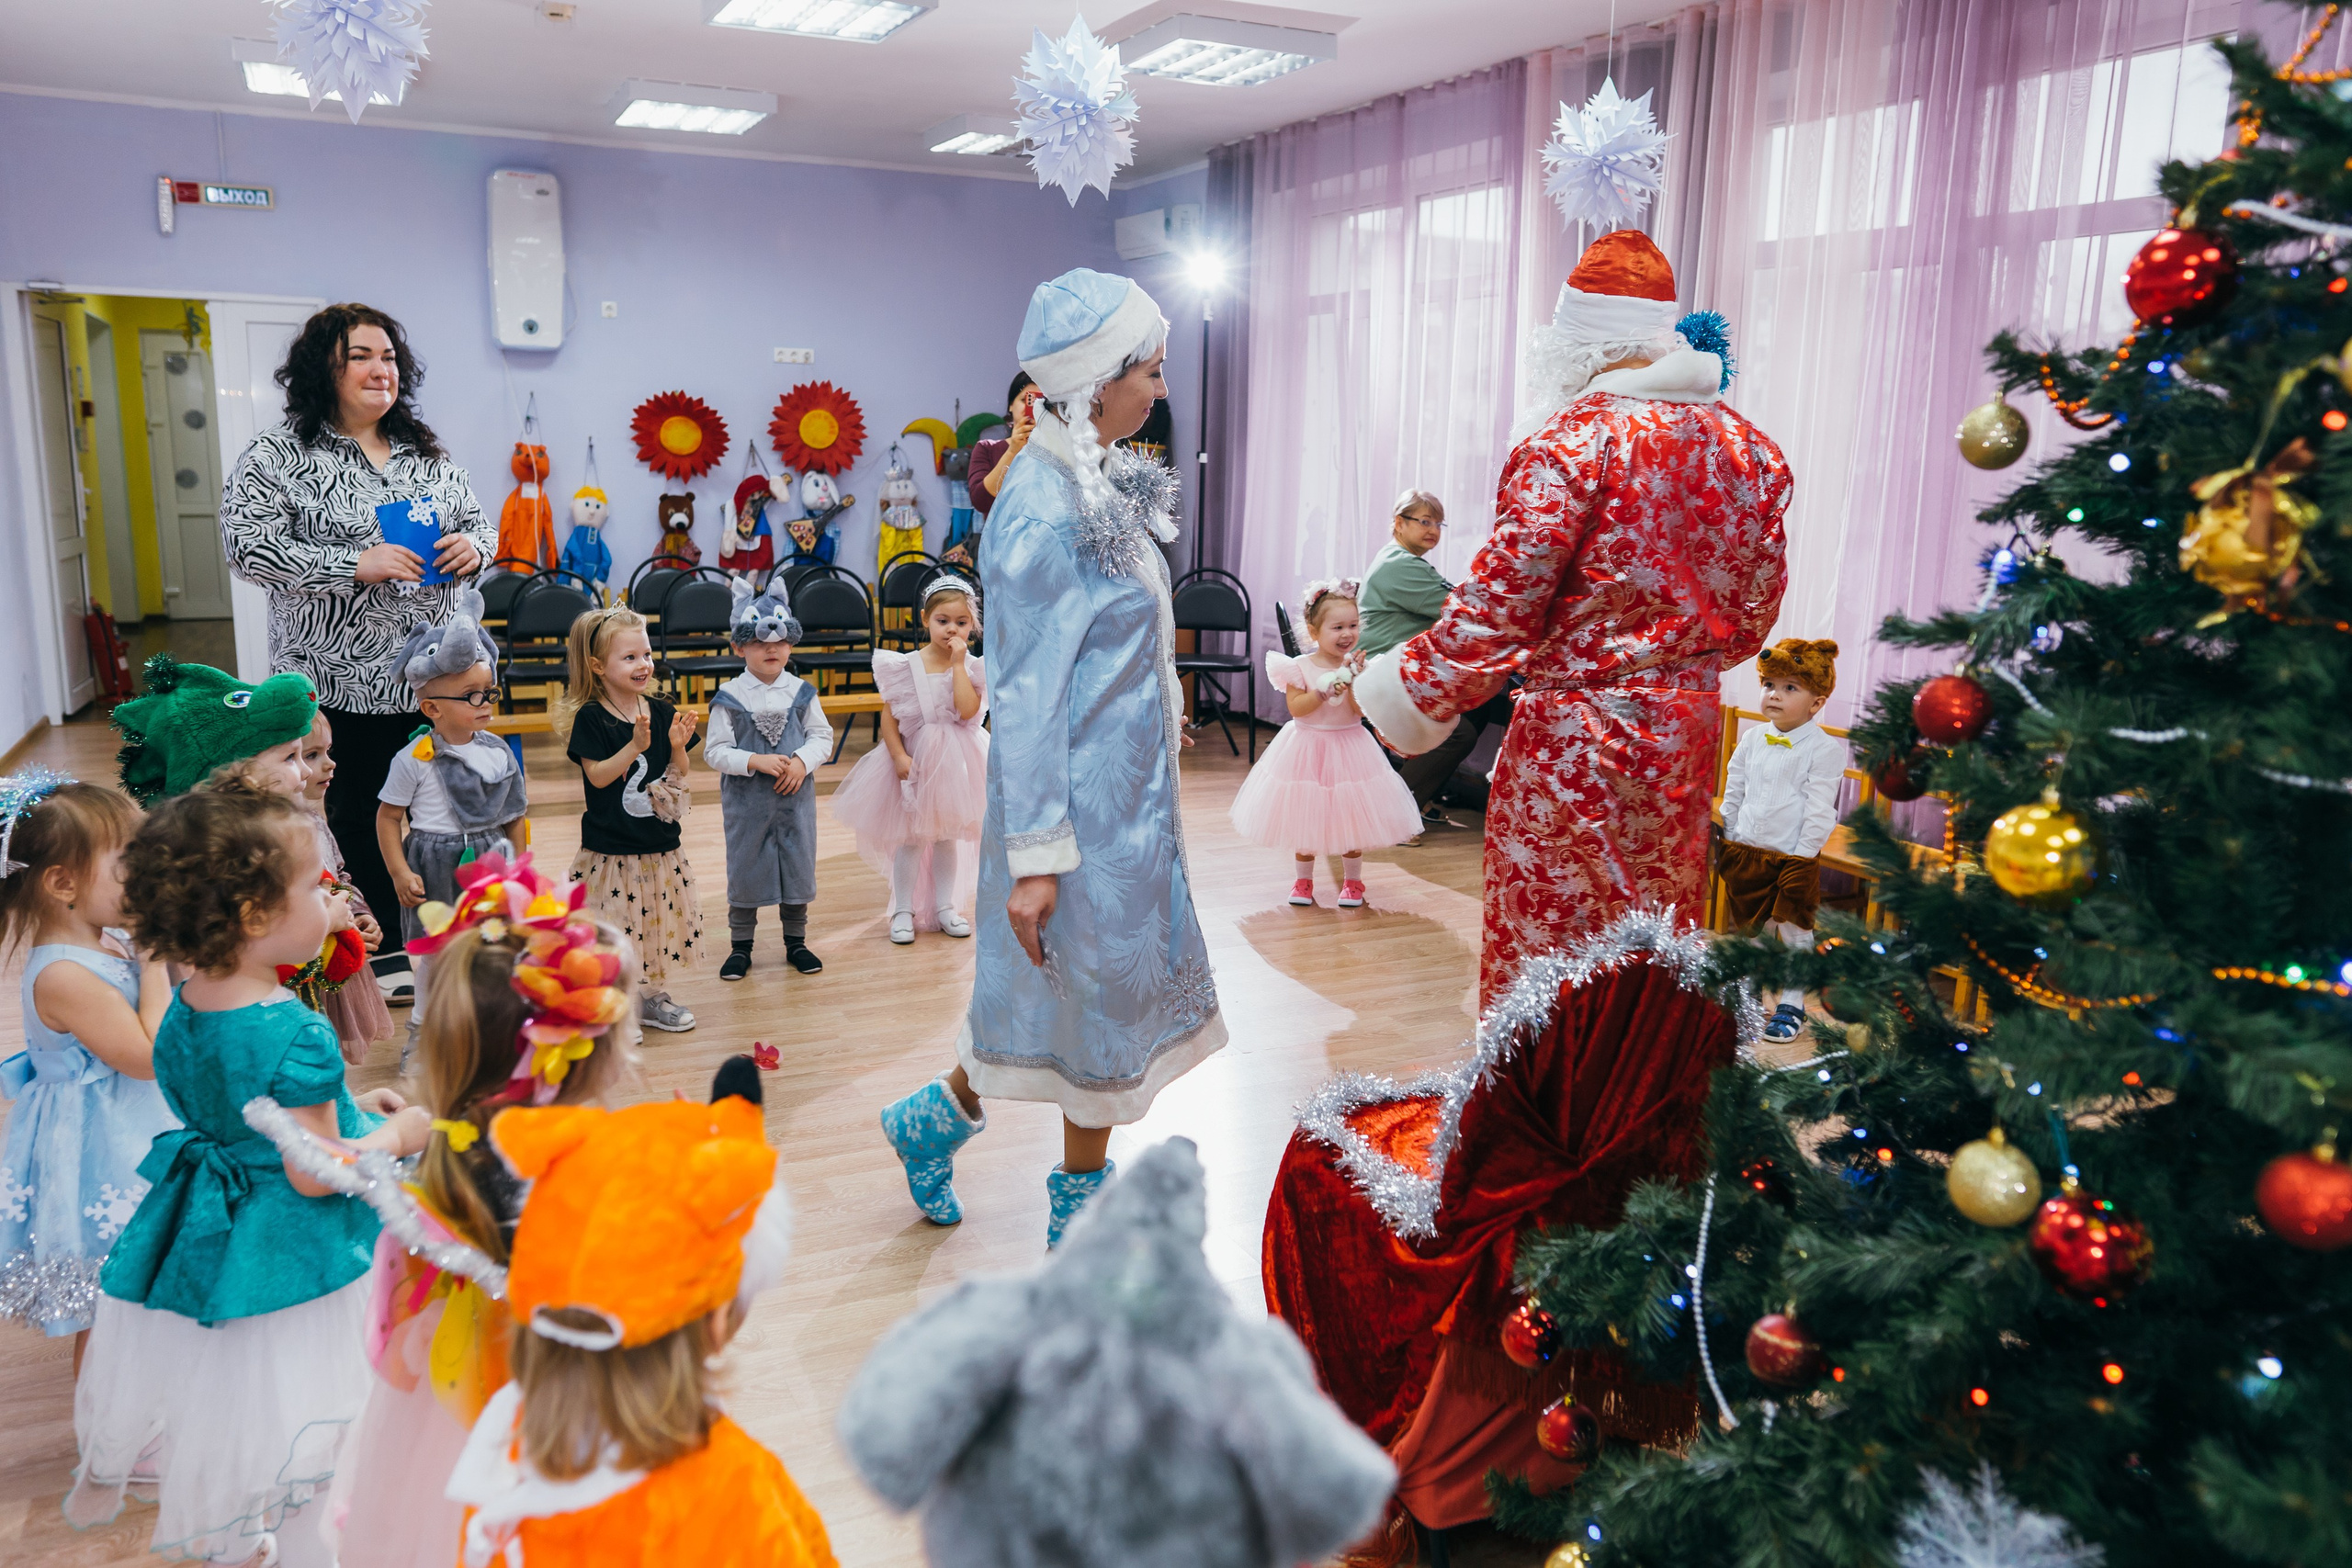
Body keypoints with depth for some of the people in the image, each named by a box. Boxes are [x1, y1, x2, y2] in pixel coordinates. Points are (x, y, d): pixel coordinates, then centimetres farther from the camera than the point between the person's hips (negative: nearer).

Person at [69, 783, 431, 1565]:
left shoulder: (182, 1012, -5)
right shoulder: (297, 1035, -31)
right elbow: (313, 1174, -25)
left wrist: (341, 1106, 12)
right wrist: (399, 1136, -11)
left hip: (199, 1234, 8)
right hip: (287, 1252, -8)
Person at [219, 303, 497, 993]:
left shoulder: (427, 451, 11)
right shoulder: (278, 455, -5)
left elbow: (479, 522, 16)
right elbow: (248, 547, -13)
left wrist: (473, 547, -8)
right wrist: (355, 565, -22)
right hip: (341, 681, -4)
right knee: (356, 816, 6)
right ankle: (380, 953, 20)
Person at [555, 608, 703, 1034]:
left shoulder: (662, 712, 2)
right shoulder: (590, 719, -11)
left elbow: (677, 778, 7)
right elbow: (598, 776, -18)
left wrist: (677, 746, -12)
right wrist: (636, 745, -27)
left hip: (660, 845, 5)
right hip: (610, 849, -5)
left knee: (661, 919, 14)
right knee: (614, 927, 1)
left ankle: (652, 997, 31)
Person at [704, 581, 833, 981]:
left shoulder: (801, 692, -1)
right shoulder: (728, 698, -8)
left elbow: (823, 737, 1)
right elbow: (716, 750, -9)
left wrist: (802, 762, -16)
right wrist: (755, 761, -22)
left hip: (796, 798, 2)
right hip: (746, 801, -2)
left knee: (798, 866, 10)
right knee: (745, 869, 8)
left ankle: (796, 941, 26)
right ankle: (740, 945, 21)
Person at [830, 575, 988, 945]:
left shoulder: (973, 668, -7)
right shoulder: (905, 666, -8)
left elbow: (968, 711, -23)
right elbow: (888, 717, -6)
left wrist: (958, 663, -21)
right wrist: (899, 756, -16)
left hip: (954, 762, 1)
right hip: (913, 761, -1)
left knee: (946, 837, 12)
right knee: (909, 838, 5)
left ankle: (944, 906, 24)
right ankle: (903, 911, 14)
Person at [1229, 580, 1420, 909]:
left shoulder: (1357, 665, -6)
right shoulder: (1299, 667, -9)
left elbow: (1360, 710, -13)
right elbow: (1295, 708, -16)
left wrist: (1352, 679, -24)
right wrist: (1324, 690, -25)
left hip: (1348, 749, 0)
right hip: (1307, 749, 0)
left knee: (1350, 817, 6)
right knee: (1304, 816, 10)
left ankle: (1352, 880, 23)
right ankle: (1304, 879, 26)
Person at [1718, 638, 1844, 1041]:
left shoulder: (1824, 748, -11)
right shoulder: (1752, 740, 5)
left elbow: (1819, 810, -13)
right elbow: (1734, 792, 13)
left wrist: (1802, 856, -15)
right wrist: (1727, 841, 11)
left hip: (1793, 857, -5)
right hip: (1746, 852, 5)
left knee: (1794, 932, 4)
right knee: (1749, 927, 15)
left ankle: (1791, 1007, 16)